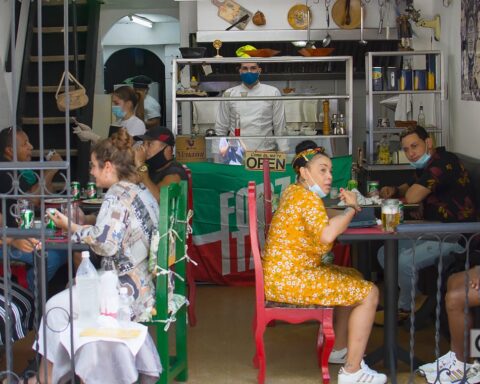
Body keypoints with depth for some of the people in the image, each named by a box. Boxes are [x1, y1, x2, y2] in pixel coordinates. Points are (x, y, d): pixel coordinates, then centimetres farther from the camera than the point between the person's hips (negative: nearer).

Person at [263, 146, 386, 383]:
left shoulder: (294, 191, 14)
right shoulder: (307, 197, -17)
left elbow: (322, 223, 18)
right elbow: (327, 235, -32)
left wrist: (348, 208, 2)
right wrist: (351, 209, -17)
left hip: (284, 275, 11)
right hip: (290, 281, -11)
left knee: (354, 278, 26)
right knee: (368, 293, -8)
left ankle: (340, 348, 31)